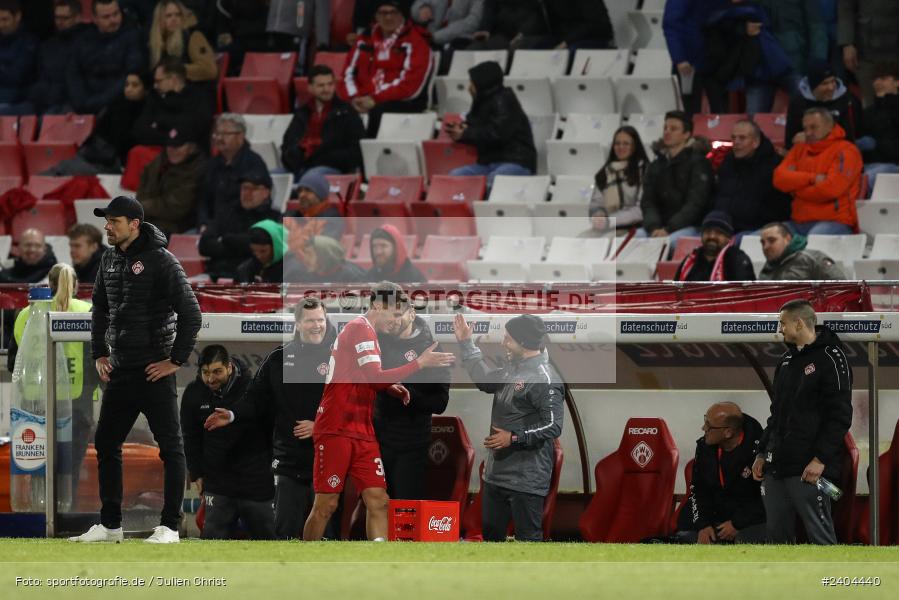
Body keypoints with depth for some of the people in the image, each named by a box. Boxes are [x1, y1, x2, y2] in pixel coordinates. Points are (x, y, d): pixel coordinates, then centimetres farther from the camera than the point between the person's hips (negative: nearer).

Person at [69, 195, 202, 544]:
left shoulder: (160, 261, -13)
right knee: (106, 445, 11)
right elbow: (99, 310, 23)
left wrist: (176, 360, -13)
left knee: (170, 447, -1)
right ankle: (110, 525, 19)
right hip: (120, 372, 8)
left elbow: (191, 314, -14)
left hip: (154, 372, -8)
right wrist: (99, 354, 14)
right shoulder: (110, 260, 10)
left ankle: (170, 526, 2)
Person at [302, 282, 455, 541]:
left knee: (378, 500, -3)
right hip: (336, 430, -9)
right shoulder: (360, 329, -11)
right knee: (326, 505, -5)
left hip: (362, 432, 9)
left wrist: (390, 387, 10)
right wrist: (420, 363, -19)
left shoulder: (367, 332, 18)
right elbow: (374, 377, -21)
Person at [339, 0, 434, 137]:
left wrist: (376, 100, -17)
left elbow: (410, 82, -11)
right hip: (366, 101, 4)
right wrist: (355, 98, -7)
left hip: (403, 103, -4)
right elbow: (349, 73, 14)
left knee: (378, 112, -38)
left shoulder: (415, 42, -1)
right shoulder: (366, 40, 17)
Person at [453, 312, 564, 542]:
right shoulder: (513, 370, 11)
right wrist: (466, 344, 27)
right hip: (497, 472, 10)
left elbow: (553, 426, -22)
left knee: (528, 538, -6)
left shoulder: (544, 378, -18)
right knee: (491, 532, 19)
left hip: (526, 479, -10)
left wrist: (513, 438, -20)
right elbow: (485, 380, 29)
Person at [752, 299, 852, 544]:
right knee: (778, 535, 10)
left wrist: (821, 459, -20)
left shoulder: (829, 358, -8)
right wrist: (763, 453, 20)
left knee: (820, 536, -9)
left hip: (808, 469, -9)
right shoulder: (787, 359, 19)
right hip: (776, 468, 9)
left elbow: (839, 416, -14)